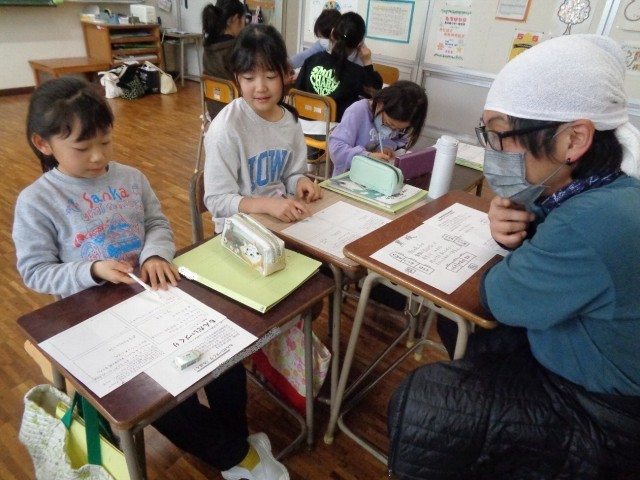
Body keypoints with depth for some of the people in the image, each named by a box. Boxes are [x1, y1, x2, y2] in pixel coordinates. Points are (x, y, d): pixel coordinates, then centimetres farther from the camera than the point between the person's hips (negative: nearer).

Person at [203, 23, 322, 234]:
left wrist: (300, 181, -10)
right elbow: (217, 200, -17)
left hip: (283, 218, 6)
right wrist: (269, 204, -30)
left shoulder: (289, 119, -1)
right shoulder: (227, 127, -18)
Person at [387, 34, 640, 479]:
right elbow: (546, 253, 6)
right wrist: (515, 231, -16)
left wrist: (517, 241, -6)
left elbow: (503, 296, -24)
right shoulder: (598, 188, -7)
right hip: (576, 357, 9)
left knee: (417, 407, -15)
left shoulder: (595, 222, -38)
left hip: (597, 411, -9)